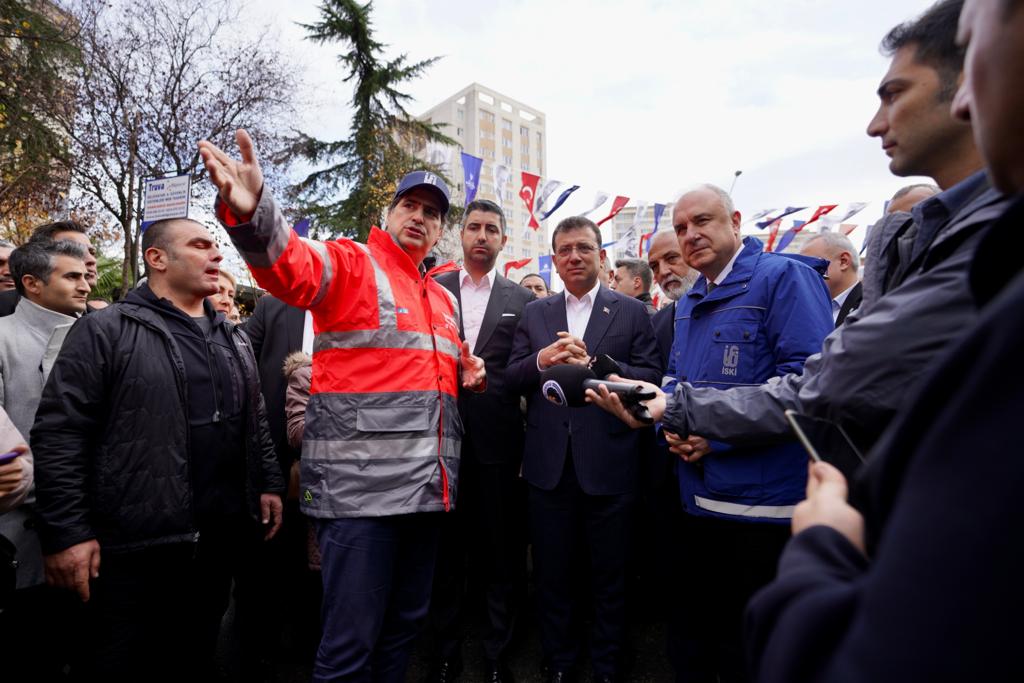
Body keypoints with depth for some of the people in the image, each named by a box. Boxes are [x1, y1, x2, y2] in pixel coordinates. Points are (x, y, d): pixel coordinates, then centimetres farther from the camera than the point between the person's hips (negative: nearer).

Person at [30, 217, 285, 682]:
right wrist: (66, 531, -14)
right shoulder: (105, 331, -7)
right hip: (133, 546, -5)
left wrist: (268, 483, 9)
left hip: (220, 539, 5)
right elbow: (59, 433, -11)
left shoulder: (232, 339, 12)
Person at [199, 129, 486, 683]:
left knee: (405, 625, 20)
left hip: (427, 488, 7)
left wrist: (467, 375, 8)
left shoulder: (443, 300, 19)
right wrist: (251, 212, -43)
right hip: (360, 487, -7)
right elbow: (289, 266, -24)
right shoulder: (351, 264, -2)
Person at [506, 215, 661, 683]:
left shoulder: (632, 312, 1)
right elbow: (511, 379, 3)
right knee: (551, 574, 18)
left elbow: (651, 378, -9)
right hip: (549, 464, 3)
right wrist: (540, 360, -16)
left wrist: (592, 364, -20)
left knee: (609, 576, 15)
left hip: (608, 464, -2)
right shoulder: (535, 313, 8)